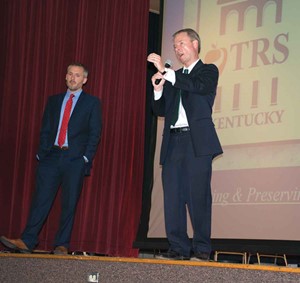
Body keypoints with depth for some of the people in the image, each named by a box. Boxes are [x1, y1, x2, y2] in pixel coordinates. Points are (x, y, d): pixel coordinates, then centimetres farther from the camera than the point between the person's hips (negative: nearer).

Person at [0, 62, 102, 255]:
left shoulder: (92, 102, 7)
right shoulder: (54, 100, 18)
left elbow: (95, 133, 2)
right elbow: (45, 130, 15)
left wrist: (86, 157, -8)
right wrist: (41, 152, 3)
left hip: (75, 159, -3)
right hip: (51, 156, 3)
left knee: (69, 203, -1)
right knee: (41, 199, -4)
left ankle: (62, 245, 5)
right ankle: (27, 241, -5)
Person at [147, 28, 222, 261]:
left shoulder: (208, 71, 8)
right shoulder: (173, 77, 24)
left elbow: (199, 87, -15)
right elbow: (161, 111, 21)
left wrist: (165, 71, -16)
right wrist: (158, 88, 2)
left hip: (197, 141, -5)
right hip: (173, 142, 5)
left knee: (198, 196, -7)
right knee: (172, 197, 0)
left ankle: (202, 248, -2)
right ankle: (179, 248, 3)